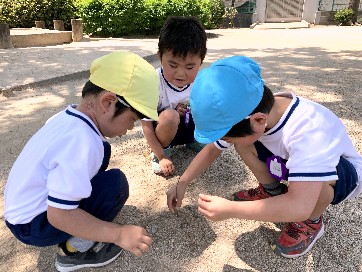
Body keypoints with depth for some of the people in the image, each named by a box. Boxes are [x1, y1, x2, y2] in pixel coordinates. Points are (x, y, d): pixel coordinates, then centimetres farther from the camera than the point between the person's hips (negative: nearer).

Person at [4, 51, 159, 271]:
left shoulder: (68, 116, -5)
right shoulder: (82, 143, -33)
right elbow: (59, 215, -31)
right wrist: (119, 234, -28)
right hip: (31, 224, -9)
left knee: (102, 150, 9)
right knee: (115, 184, -24)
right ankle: (74, 251, -4)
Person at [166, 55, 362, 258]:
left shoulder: (307, 130, -41)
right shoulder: (244, 116, -20)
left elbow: (300, 207, -46)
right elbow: (212, 149, -6)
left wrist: (230, 210, -41)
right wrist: (182, 183, -11)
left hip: (344, 174, -5)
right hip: (292, 160, 5)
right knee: (241, 141, -17)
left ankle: (312, 222, -6)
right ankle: (273, 193, 6)